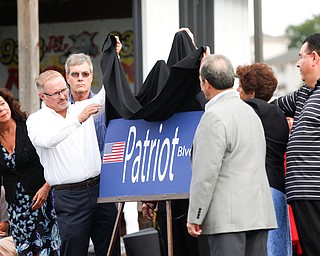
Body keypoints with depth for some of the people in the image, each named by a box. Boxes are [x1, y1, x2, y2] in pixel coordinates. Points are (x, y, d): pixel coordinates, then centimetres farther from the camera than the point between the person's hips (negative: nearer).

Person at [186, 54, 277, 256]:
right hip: (260, 213, 9)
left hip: (228, 217, -9)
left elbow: (206, 172, -14)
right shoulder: (250, 111, 19)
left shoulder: (214, 116, -11)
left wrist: (195, 217, -10)